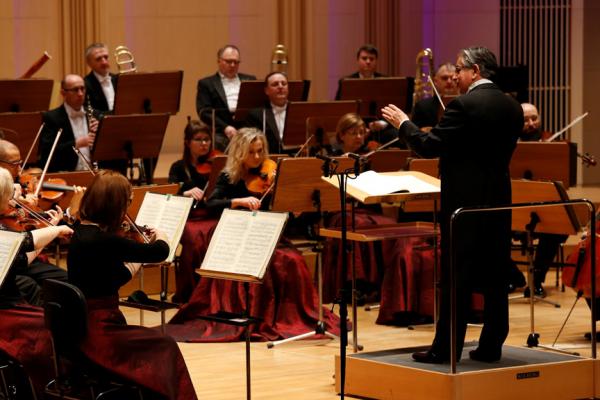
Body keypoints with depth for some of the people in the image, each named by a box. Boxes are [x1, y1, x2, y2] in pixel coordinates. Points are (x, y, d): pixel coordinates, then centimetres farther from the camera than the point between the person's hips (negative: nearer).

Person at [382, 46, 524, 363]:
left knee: (456, 277, -2)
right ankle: (491, 346, 11)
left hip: (464, 200, -7)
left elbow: (429, 146, -15)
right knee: (495, 276, 8)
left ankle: (445, 348, 1)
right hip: (499, 199, 7)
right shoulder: (512, 107, 8)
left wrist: (403, 123, 0)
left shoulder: (464, 105, -14)